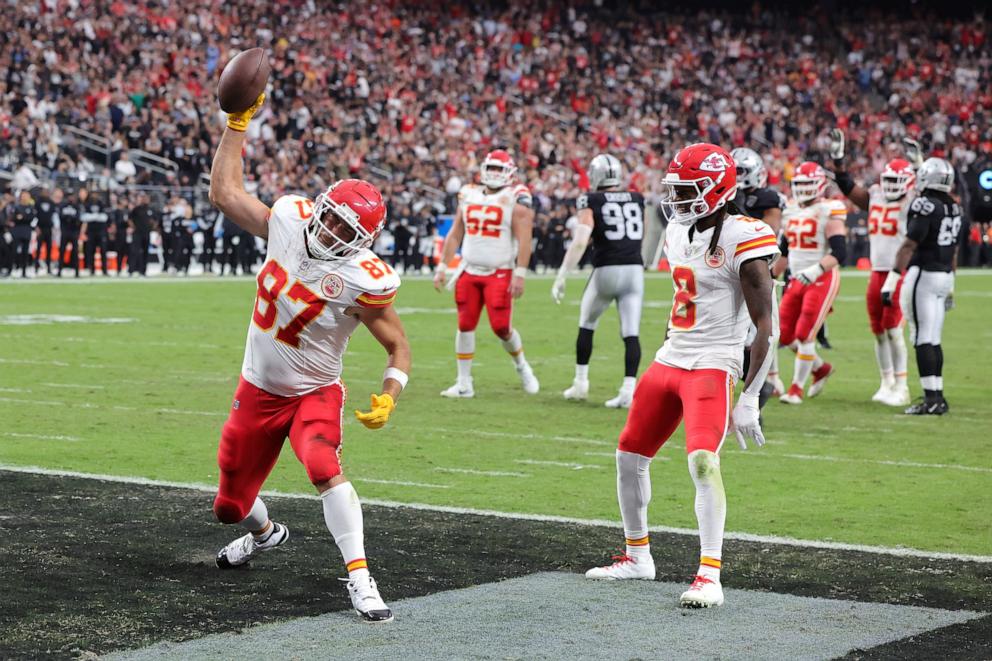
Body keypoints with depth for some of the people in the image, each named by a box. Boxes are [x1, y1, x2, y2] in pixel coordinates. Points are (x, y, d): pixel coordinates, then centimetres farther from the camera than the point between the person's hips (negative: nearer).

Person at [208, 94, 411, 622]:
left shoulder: (362, 281, -24)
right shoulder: (288, 220, -11)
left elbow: (398, 347, -12)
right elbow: (224, 193, 1)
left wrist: (388, 398, -29)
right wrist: (238, 124, -3)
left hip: (314, 394, -5)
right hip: (258, 390, 5)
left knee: (323, 467, -35)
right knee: (230, 506, 15)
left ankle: (359, 578, -30)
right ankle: (264, 533, 52)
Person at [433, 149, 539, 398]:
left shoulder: (516, 198, -6)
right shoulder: (469, 195, 10)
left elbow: (524, 239, -12)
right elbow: (454, 235, 16)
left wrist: (520, 274, -19)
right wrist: (442, 268, 12)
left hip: (500, 273, -5)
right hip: (469, 272, 5)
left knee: (502, 328, -7)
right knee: (465, 326, 1)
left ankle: (521, 366, 22)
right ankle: (464, 384, 9)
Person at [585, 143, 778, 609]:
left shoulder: (741, 239, -15)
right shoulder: (679, 233, 10)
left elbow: (765, 328, -15)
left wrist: (749, 400, -18)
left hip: (712, 368, -9)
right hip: (669, 361, 9)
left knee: (703, 461, -25)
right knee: (629, 456, 14)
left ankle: (710, 576, -22)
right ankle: (637, 557, 32)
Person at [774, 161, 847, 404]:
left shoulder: (829, 213, -11)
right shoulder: (791, 212, 11)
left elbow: (839, 254, -19)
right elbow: (784, 251, 21)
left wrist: (815, 270, -32)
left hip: (822, 280, -7)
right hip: (797, 280, 7)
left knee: (805, 335, -9)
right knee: (786, 335, 7)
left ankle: (797, 388, 3)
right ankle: (821, 368, 30)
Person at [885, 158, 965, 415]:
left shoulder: (924, 206, -14)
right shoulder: (955, 208, 10)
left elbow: (909, 246, -18)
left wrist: (892, 280, -18)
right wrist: (950, 285, 26)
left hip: (923, 275, -8)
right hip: (944, 276, 8)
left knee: (923, 340, -6)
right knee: (933, 340, 13)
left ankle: (931, 398, -8)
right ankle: (937, 396, 15)